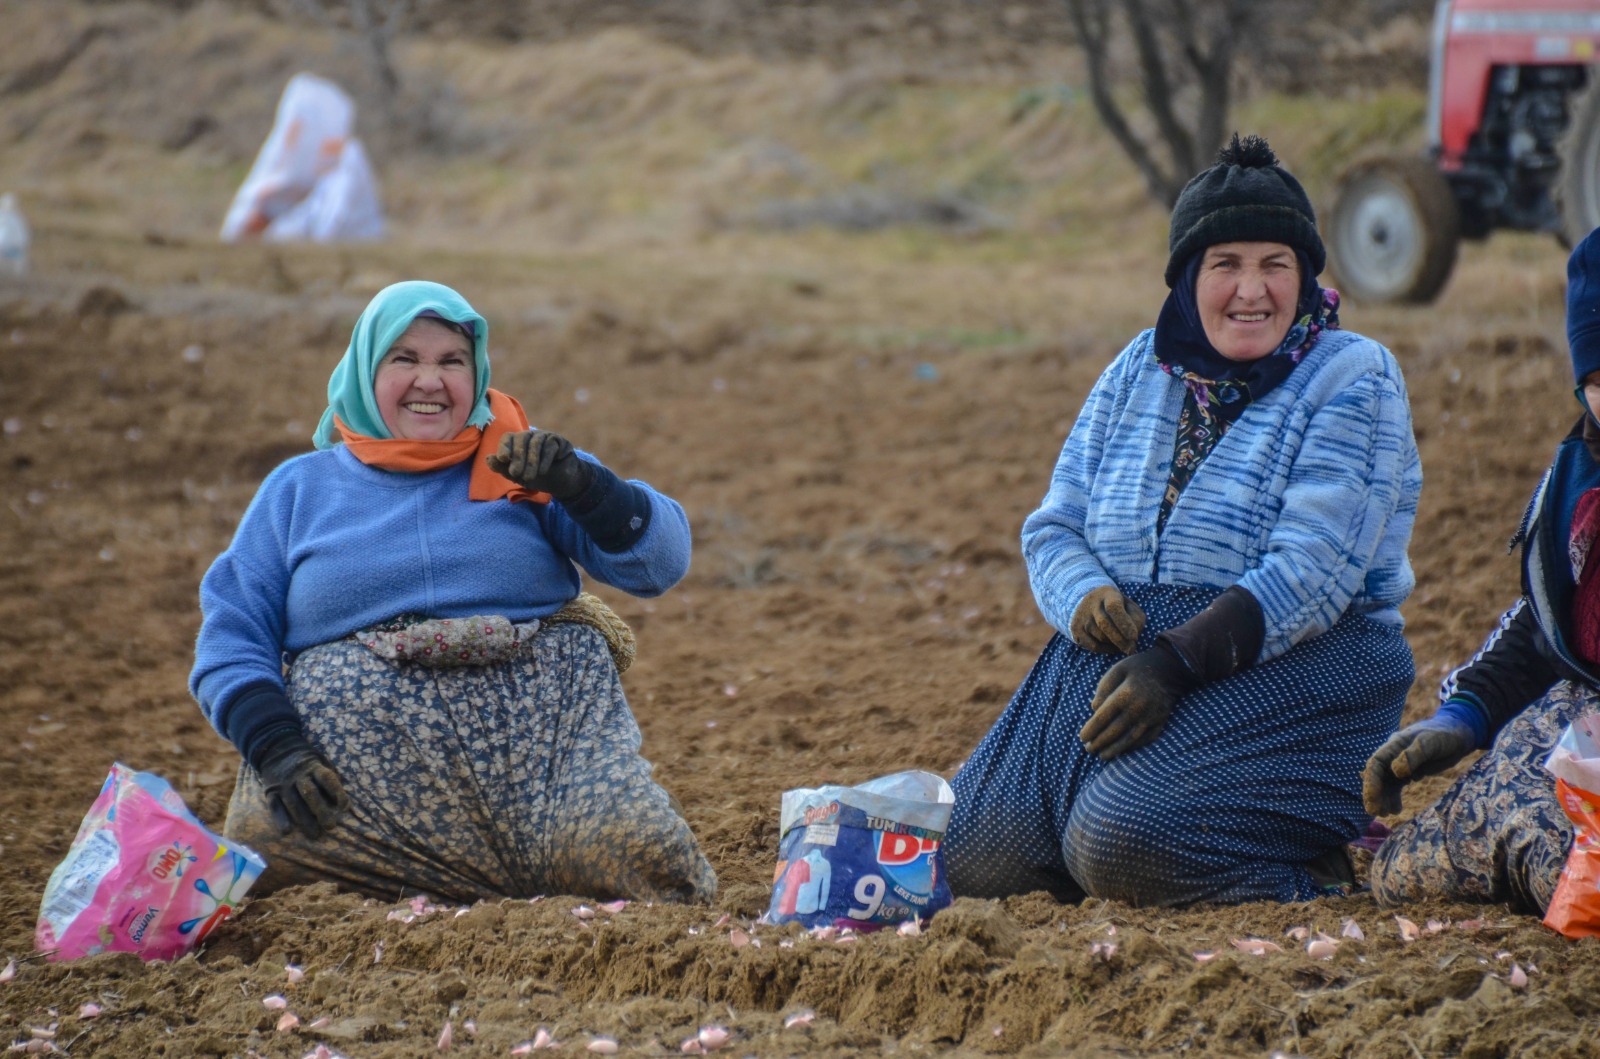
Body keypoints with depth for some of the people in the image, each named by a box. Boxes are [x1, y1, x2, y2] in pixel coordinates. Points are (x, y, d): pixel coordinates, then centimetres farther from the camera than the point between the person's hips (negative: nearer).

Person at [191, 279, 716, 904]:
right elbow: (230, 636, 10)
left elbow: (660, 562, 8)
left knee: (642, 859, -25)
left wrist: (578, 485, -10)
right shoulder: (299, 489, 17)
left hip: (539, 726, -1)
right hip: (363, 750, 1)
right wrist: (275, 748, -8)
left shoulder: (520, 465, 16)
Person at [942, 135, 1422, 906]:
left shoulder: (1353, 379, -4)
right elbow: (1054, 527, 14)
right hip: (1121, 652, 6)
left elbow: (1313, 573, -16)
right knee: (972, 857, -9)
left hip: (1293, 664, -6)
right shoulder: (1141, 371, 13)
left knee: (1124, 847, -29)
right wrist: (1085, 599, -11)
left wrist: (1178, 661, -26)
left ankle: (1326, 864, -4)